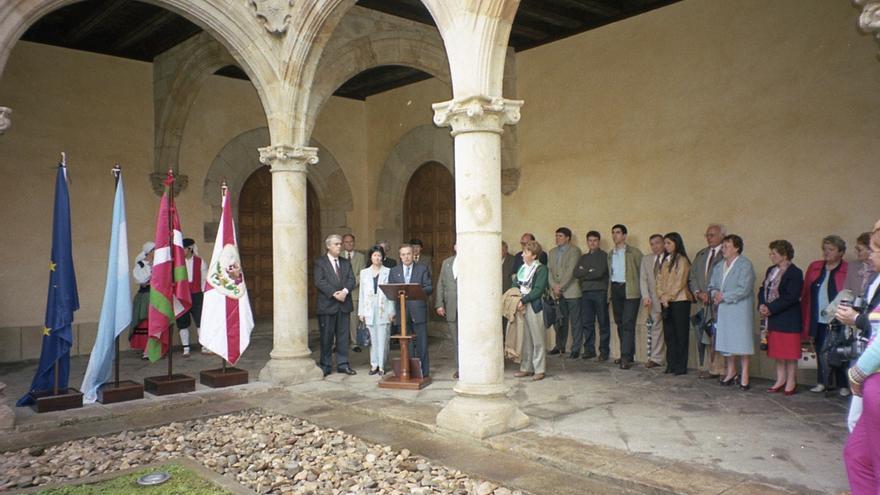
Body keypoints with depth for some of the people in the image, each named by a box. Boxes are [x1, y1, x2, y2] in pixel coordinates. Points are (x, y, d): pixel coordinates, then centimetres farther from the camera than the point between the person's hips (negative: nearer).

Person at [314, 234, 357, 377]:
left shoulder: (346, 263, 17)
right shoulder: (320, 262, 1)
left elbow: (351, 280, 6)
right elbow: (319, 282, -11)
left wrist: (345, 291, -14)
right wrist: (334, 294, -19)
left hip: (344, 304, 4)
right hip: (327, 305, -4)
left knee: (343, 336, 7)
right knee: (326, 337, 1)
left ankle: (343, 364, 14)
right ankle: (326, 366, 11)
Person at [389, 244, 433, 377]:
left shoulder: (422, 269, 7)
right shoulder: (394, 271, 14)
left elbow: (429, 288, 0)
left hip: (418, 310, -2)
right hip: (402, 310, 2)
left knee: (422, 342, -1)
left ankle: (423, 371, 7)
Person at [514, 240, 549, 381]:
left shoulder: (541, 269, -6)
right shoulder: (522, 268, 14)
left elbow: (538, 290, -14)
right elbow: (515, 285, 13)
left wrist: (523, 300, -17)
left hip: (534, 307, -6)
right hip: (521, 306, 6)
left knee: (537, 339, -1)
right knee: (525, 339, 10)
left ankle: (539, 370, 6)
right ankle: (526, 368, 18)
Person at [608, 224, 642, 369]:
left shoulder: (634, 253, -1)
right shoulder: (610, 254, 15)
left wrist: (642, 291, -7)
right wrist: (609, 292, 10)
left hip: (630, 291, -6)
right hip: (615, 290, 6)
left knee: (628, 324, -11)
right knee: (620, 323, 9)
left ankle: (626, 357, -12)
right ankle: (627, 354, 20)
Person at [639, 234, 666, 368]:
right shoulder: (646, 259, 13)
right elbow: (643, 279, 8)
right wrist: (646, 297, -4)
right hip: (653, 300, 3)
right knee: (655, 328, 4)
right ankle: (656, 358, 7)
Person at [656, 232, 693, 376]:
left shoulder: (682, 260, -6)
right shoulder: (665, 261, 16)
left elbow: (680, 282, -11)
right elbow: (660, 279, 12)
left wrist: (668, 297, -11)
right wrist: (661, 296, -2)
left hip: (679, 301, -7)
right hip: (666, 302, 7)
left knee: (681, 334, -1)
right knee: (668, 333, 7)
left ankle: (681, 366, 3)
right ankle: (671, 364, 13)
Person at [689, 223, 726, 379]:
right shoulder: (701, 254, 17)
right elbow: (692, 277, 17)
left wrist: (711, 296, -13)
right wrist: (698, 293, 0)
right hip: (703, 303, 6)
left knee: (718, 337, -6)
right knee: (703, 337, 6)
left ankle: (718, 369, 1)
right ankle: (707, 368, 13)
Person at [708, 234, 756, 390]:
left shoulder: (745, 265, -9)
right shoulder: (719, 266, 14)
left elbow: (744, 289, -17)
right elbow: (712, 285, 17)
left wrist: (724, 296, -13)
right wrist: (715, 294, -6)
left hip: (740, 310, -6)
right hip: (723, 310, 6)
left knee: (741, 341, -2)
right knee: (725, 340, 9)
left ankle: (744, 374, 7)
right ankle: (731, 371, 23)